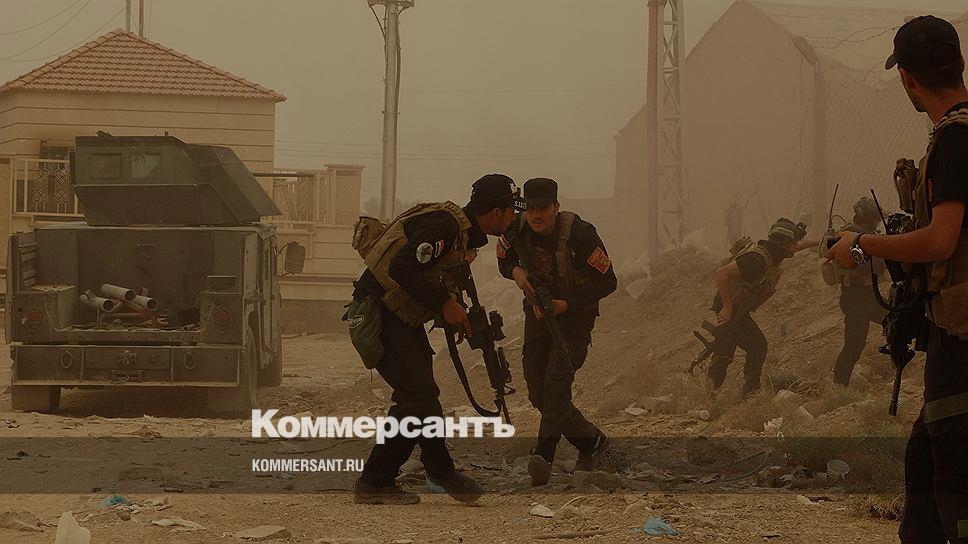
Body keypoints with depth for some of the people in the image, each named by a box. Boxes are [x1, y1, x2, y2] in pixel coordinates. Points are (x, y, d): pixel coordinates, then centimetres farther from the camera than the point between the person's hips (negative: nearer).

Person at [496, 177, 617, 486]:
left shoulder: (579, 234, -24)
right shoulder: (516, 230, -10)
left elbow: (607, 282, -17)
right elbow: (504, 261, 11)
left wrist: (565, 305, -24)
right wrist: (516, 271, -14)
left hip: (575, 314, -6)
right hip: (538, 311, 6)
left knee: (557, 379, -25)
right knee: (538, 393, 4)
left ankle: (543, 456, -35)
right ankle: (592, 442, 22)